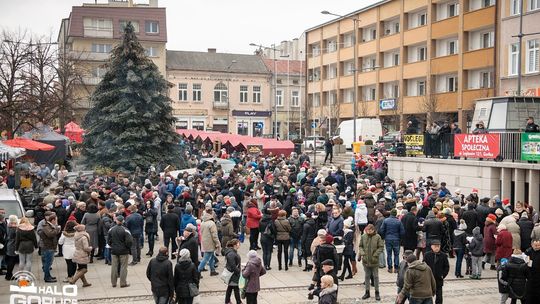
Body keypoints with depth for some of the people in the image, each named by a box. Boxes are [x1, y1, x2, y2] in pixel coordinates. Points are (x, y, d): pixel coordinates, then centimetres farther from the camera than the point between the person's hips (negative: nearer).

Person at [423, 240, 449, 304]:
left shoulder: (443, 256, -2)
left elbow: (447, 267, 5)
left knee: (439, 296, 5)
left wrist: (443, 275, -5)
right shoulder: (427, 255, -2)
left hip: (439, 280, 0)